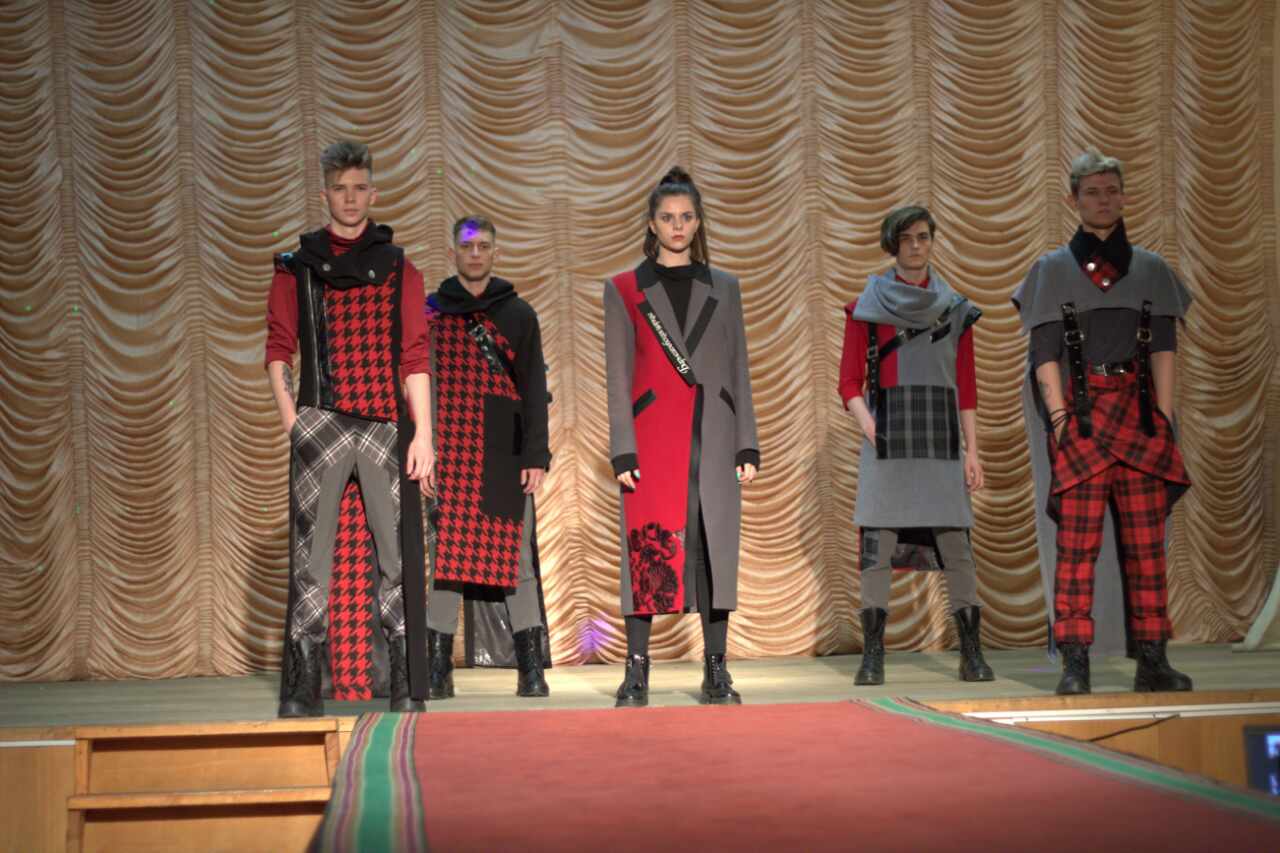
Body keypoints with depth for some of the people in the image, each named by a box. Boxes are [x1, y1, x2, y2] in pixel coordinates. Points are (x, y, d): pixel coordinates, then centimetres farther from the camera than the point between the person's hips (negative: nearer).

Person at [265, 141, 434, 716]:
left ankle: (407, 690, 4)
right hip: (320, 425, 0)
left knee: (397, 554, -1)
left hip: (387, 425, 0)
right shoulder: (296, 267, 13)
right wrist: (287, 414, -5)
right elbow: (278, 349, 10)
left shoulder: (398, 269, 12)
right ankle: (301, 691, 1)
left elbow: (415, 360, 7)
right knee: (310, 554, -3)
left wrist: (423, 433, -1)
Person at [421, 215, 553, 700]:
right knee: (445, 556, -1)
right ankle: (438, 671, 4)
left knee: (516, 556, -1)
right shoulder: (430, 313, 8)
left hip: (506, 455, 0)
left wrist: (536, 455, -3)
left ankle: (531, 670, 3)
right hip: (451, 455, 0)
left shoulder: (519, 314, 9)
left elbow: (534, 389, 5)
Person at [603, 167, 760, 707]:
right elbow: (618, 378, 2)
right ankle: (636, 673, 2)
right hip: (652, 437, -2)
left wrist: (747, 445, 3)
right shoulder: (624, 290, 6)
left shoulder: (723, 288, 12)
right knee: (647, 550, -4)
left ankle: (716, 672, 8)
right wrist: (623, 450, -6)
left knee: (714, 549, 2)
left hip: (713, 438, 2)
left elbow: (738, 372, 11)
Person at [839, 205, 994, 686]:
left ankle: (972, 655, 3)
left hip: (941, 438, 2)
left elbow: (966, 387, 12)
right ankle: (872, 658, -2)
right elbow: (850, 383, 5)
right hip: (887, 436, -2)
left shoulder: (955, 308, 13)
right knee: (877, 546, -6)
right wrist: (868, 427, -12)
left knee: (957, 545, -2)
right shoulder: (867, 307, 7)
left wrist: (972, 450, 5)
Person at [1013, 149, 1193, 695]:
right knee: (1077, 542, -7)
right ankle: (1074, 665, -6)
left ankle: (1152, 661, 4)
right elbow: (1044, 354, 2)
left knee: (1146, 543, 0)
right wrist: (1059, 418, -9)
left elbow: (1163, 348, 8)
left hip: (1139, 414, 2)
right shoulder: (1052, 270, 8)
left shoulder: (1150, 269, 14)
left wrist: (1165, 417, -2)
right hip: (1081, 414, -2)